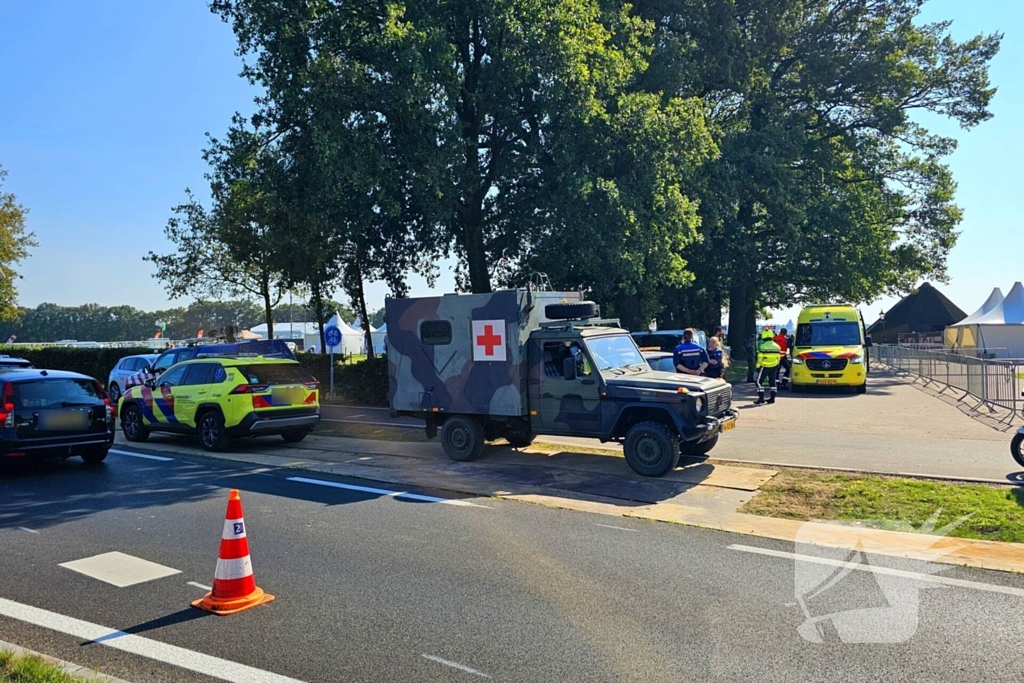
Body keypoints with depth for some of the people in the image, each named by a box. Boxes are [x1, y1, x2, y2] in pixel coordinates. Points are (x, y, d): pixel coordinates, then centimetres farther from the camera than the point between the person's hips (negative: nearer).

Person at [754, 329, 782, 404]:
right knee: (772, 382, 13)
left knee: (759, 382, 0)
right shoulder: (776, 346, 7)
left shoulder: (763, 346, -14)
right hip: (774, 367, 6)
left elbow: (760, 358, -15)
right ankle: (772, 398, 14)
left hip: (765, 366, -6)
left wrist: (758, 367, -7)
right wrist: (777, 365, 22)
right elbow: (778, 357, 12)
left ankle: (761, 398, -8)